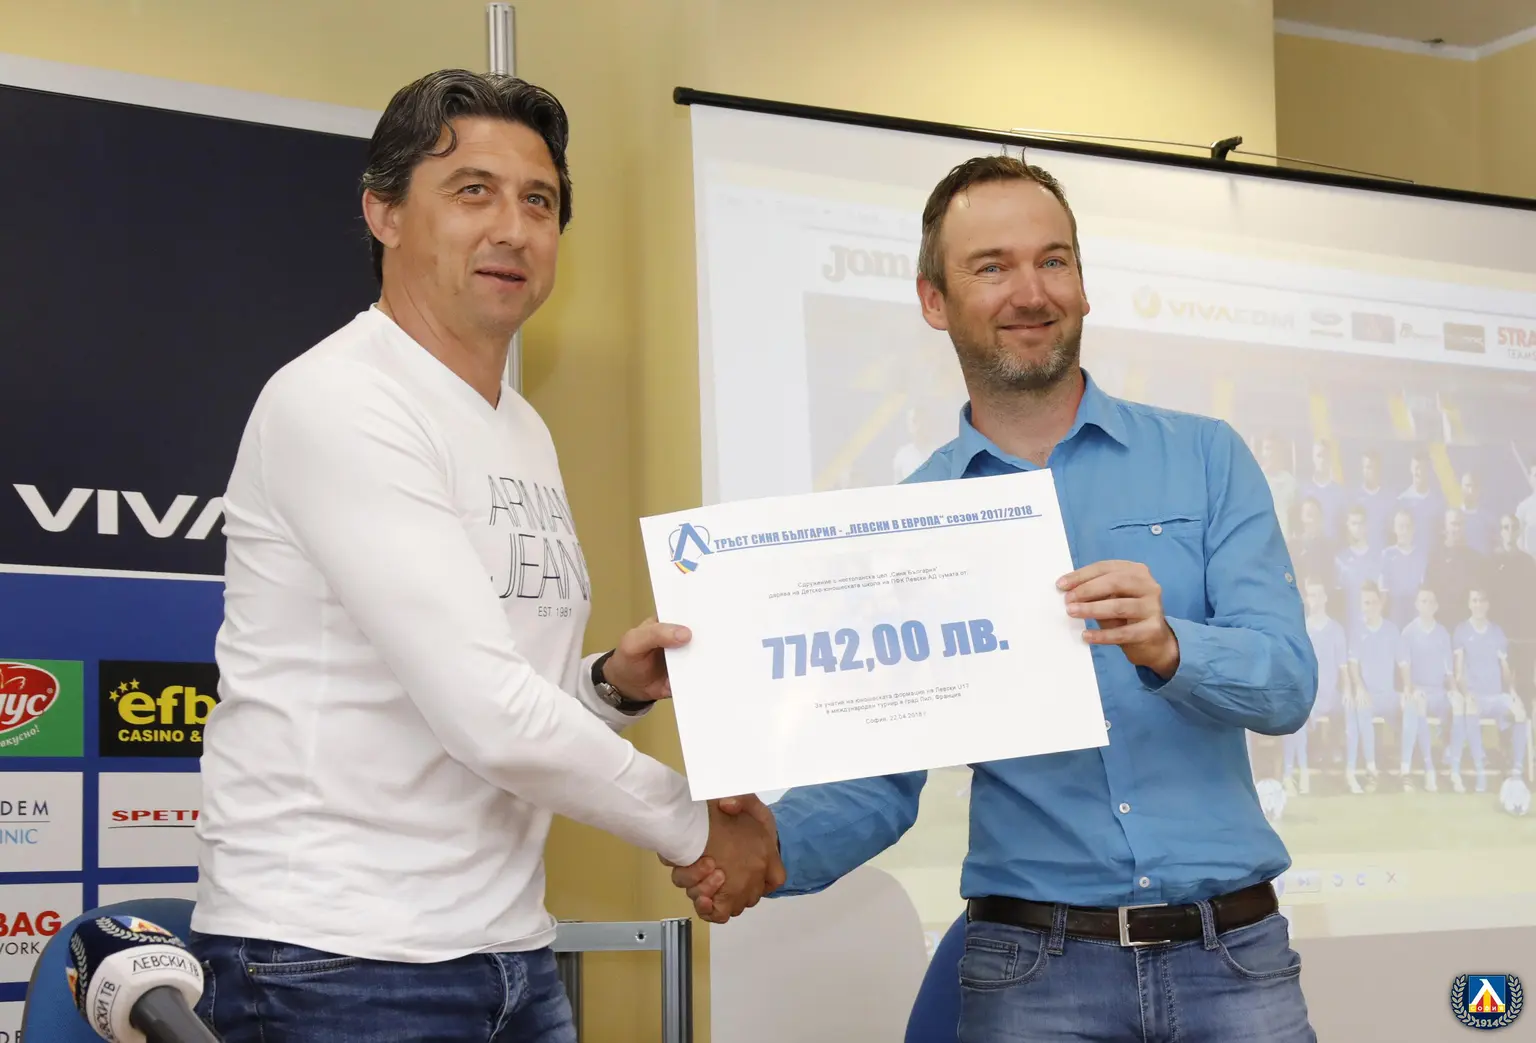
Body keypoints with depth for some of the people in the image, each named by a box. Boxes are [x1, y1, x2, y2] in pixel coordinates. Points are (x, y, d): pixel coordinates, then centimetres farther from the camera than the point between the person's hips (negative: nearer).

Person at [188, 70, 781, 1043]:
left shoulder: (525, 432, 14)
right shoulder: (336, 404, -14)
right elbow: (484, 715, -21)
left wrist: (613, 686, -1)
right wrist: (694, 826, -10)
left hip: (510, 956, 8)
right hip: (336, 962, -8)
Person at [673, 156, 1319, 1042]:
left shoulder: (1206, 460, 4)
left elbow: (1287, 685, -7)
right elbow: (882, 778, 2)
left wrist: (1168, 648, -27)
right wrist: (775, 842, -18)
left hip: (1232, 958, 0)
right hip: (1034, 969, 0)